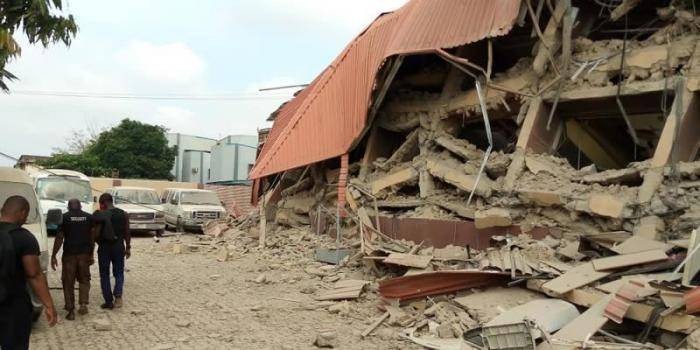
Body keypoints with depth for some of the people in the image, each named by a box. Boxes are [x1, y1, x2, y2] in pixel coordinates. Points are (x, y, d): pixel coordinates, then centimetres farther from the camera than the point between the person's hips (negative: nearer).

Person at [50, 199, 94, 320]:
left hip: (69, 253, -2)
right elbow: (92, 237, 6)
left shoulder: (65, 217, 0)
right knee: (84, 279, 17)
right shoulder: (89, 217, 6)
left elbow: (59, 238, -4)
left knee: (68, 282, 6)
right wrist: (92, 254, 13)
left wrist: (53, 256, 1)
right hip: (84, 253, 2)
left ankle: (71, 311, 7)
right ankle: (83, 304, 1)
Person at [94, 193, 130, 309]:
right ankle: (118, 295, -9)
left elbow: (96, 234, -11)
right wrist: (128, 247, 12)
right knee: (119, 273, 13)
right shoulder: (123, 214, 1)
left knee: (104, 275, 10)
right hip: (119, 247, 2)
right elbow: (127, 233, 4)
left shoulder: (99, 215, -9)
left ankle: (109, 301, 13)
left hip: (104, 247, -2)